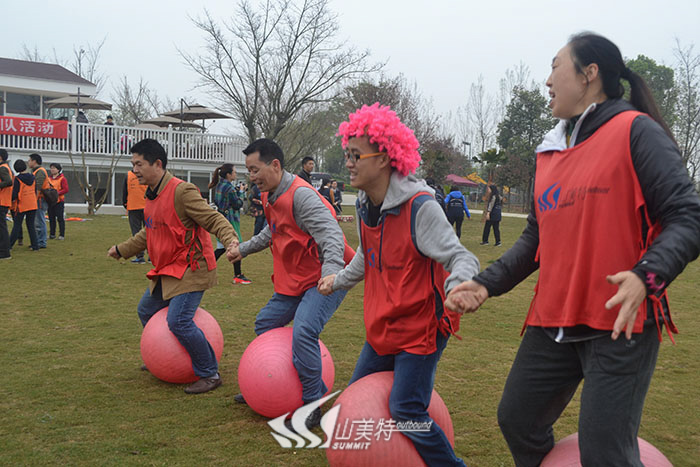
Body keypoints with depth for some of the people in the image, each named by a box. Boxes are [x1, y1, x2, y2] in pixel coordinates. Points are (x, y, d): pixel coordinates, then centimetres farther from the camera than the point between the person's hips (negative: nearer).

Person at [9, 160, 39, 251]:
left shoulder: (18, 179, -13)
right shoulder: (32, 177, 3)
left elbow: (15, 194, -14)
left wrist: (12, 200, 4)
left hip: (21, 206, -4)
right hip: (33, 205, 4)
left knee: (17, 225, 5)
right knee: (31, 225, 10)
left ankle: (10, 245, 10)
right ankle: (35, 246, 6)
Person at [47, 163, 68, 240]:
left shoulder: (62, 178, -4)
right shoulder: (49, 178, 13)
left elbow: (66, 189, -10)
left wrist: (57, 193, -20)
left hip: (59, 201, -5)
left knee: (60, 218, -3)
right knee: (51, 218, 8)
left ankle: (62, 235, 2)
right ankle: (52, 234, 15)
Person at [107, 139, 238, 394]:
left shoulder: (181, 191, -19)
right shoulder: (151, 195, 11)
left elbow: (213, 219, -23)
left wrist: (231, 239, -41)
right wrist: (122, 249, 31)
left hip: (190, 269, -10)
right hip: (166, 271, 10)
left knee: (178, 321, -17)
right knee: (146, 311, 21)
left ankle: (210, 374, -1)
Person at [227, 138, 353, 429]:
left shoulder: (301, 195, -22)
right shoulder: (271, 197, 8)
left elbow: (331, 234, -32)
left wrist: (331, 271, -47)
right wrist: (243, 249, 33)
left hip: (326, 279, -10)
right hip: (294, 280, 10)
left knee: (303, 333, -26)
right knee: (265, 324, 18)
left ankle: (312, 407, -12)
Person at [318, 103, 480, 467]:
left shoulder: (419, 207, -21)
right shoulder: (365, 205, 4)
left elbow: (461, 258, -25)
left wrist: (456, 288, -48)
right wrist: (339, 281, 37)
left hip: (420, 330, -8)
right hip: (381, 328, 8)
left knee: (406, 413, -10)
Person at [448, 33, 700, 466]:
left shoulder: (635, 131, -7)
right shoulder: (551, 151, 14)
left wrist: (647, 275, -30)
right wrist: (487, 283, 8)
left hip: (620, 323, -7)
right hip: (552, 322, 8)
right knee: (517, 420, 15)